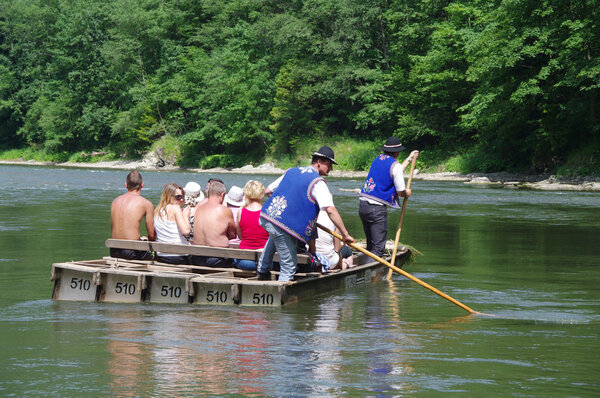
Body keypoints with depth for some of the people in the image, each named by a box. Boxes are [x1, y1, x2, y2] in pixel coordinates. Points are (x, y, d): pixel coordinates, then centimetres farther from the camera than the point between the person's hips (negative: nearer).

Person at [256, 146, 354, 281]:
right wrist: (345, 235, -12)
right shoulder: (318, 182, -4)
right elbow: (331, 210, -14)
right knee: (289, 266, -1)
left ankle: (262, 270, 48)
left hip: (265, 216, 8)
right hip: (284, 223, -8)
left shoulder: (291, 171, 19)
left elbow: (268, 191, 24)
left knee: (275, 234, 43)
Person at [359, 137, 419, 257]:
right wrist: (407, 193, 17)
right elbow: (401, 192, -6)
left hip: (362, 205, 8)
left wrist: (409, 159, 43)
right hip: (377, 208, -8)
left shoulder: (377, 159, 16)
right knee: (378, 248, -6)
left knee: (370, 245, 15)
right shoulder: (395, 165, -7)